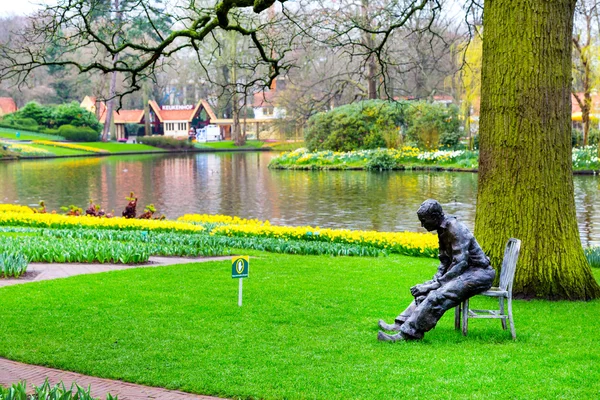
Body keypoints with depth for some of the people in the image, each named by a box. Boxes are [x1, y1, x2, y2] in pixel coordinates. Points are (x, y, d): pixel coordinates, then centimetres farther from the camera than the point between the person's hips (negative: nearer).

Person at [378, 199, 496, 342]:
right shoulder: (443, 230, 11)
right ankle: (401, 324, 3)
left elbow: (460, 263, -24)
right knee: (425, 291, 7)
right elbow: (444, 260, 18)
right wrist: (435, 280, 2)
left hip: (479, 273, -10)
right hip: (466, 272, 10)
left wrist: (438, 284, -22)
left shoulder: (455, 228, -19)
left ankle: (406, 333, -27)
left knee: (438, 296, -25)